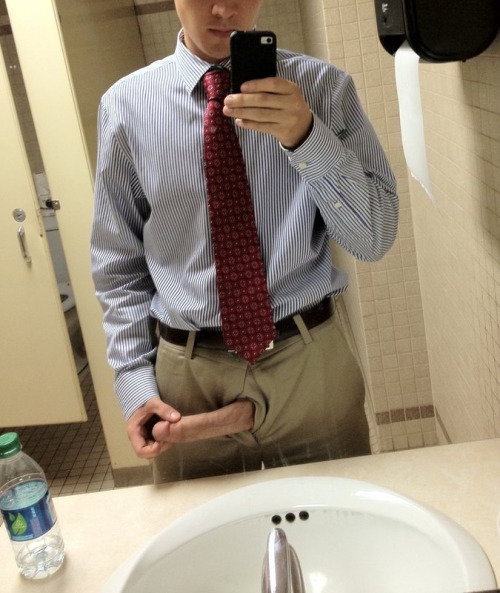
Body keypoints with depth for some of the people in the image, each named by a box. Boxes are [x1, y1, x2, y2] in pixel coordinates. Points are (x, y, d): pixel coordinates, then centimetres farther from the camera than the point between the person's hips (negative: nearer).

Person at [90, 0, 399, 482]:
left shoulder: (322, 86, -4)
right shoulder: (127, 104, -2)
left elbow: (375, 238, -9)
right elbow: (117, 262, 3)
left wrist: (306, 137, -24)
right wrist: (134, 379, -4)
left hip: (312, 365, 1)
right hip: (186, 375, 0)